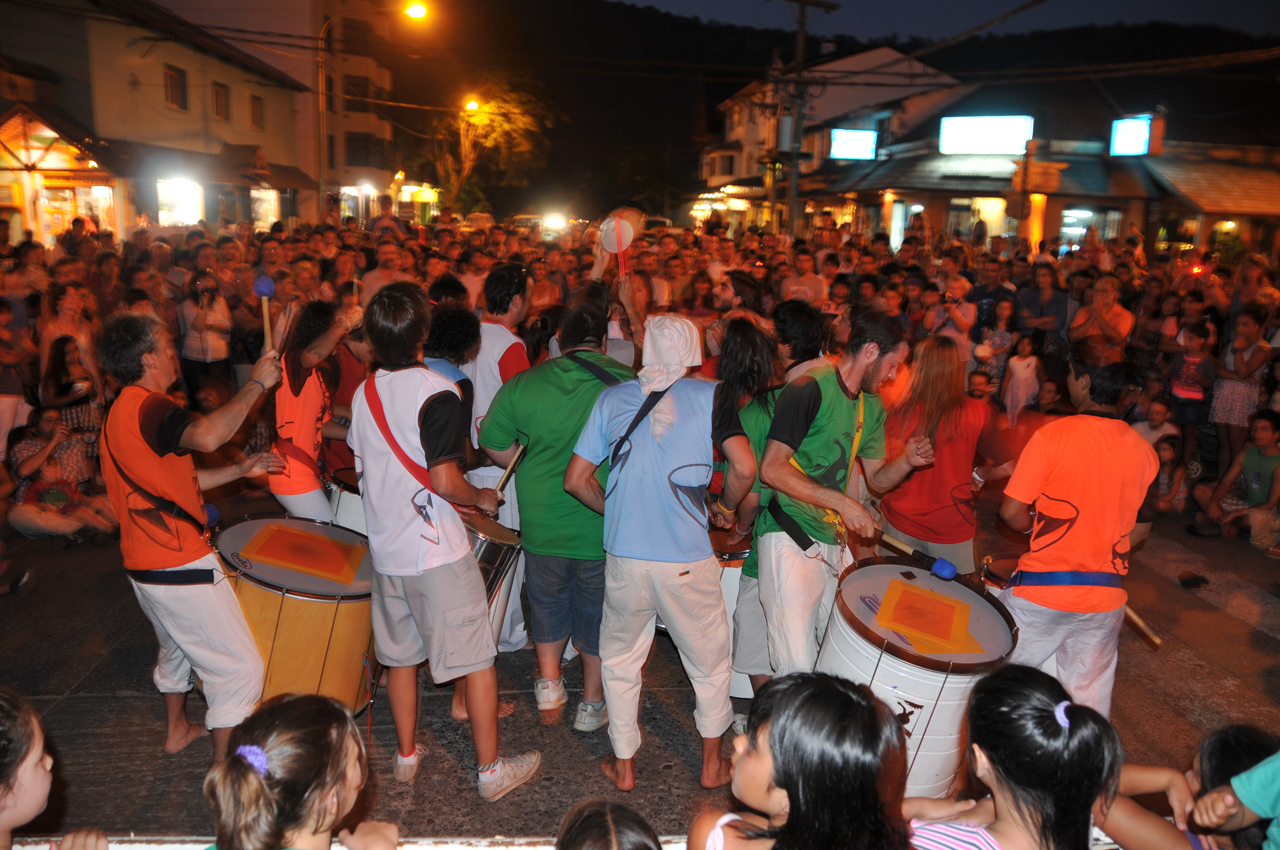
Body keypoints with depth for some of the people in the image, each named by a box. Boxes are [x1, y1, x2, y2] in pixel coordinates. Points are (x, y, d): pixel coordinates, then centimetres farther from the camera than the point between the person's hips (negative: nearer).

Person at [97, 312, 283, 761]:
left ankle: (177, 729, 50)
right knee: (240, 667, -3)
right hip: (181, 569, -11)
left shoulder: (121, 412, 14)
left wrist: (240, 469, 12)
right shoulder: (148, 407, -19)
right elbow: (208, 435, -41)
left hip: (146, 565, 11)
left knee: (178, 648, 32)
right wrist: (257, 384, -29)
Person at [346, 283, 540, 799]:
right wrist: (482, 499, -5)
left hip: (386, 548, 7)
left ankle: (406, 755, 33)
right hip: (438, 552, -7)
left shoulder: (364, 394, 5)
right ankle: (491, 770, 14)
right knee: (476, 659, 5)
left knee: (400, 655, 19)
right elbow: (445, 481, -23)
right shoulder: (436, 393, -17)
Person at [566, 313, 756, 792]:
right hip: (689, 560, -1)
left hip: (625, 558, 2)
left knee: (620, 662, 21)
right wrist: (727, 506, 6)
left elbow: (575, 480, 5)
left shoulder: (612, 399, 3)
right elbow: (744, 469, -14)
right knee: (709, 663, 19)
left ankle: (624, 766, 32)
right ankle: (712, 765, 33)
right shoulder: (710, 396, -3)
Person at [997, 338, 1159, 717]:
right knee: (1090, 703, 17)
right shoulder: (1143, 451, 0)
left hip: (1041, 591, -4)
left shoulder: (1053, 435, -14)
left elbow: (1011, 512, -14)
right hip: (1106, 598, 4)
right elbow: (1146, 514, 15)